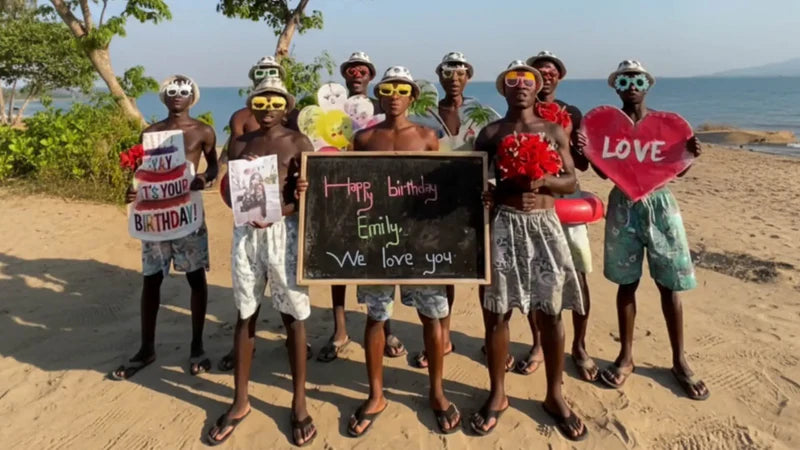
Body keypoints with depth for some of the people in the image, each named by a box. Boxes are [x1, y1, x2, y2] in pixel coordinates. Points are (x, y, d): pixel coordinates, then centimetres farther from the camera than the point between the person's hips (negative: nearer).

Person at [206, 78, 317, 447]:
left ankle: (299, 403, 15)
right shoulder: (241, 144, 12)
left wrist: (275, 213, -20)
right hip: (246, 231, 4)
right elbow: (231, 192, 14)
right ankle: (240, 401, 23)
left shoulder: (298, 143, 2)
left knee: (293, 316, 2)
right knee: (245, 315, 9)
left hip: (285, 230, -3)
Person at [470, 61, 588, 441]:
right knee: (497, 312, 4)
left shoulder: (554, 131, 10)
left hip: (544, 225, 1)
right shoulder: (490, 133, 6)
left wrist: (544, 180, -13)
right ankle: (497, 395, 21)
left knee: (550, 312, 6)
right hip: (503, 225, -1)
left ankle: (555, 395, 23)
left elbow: (570, 181, 6)